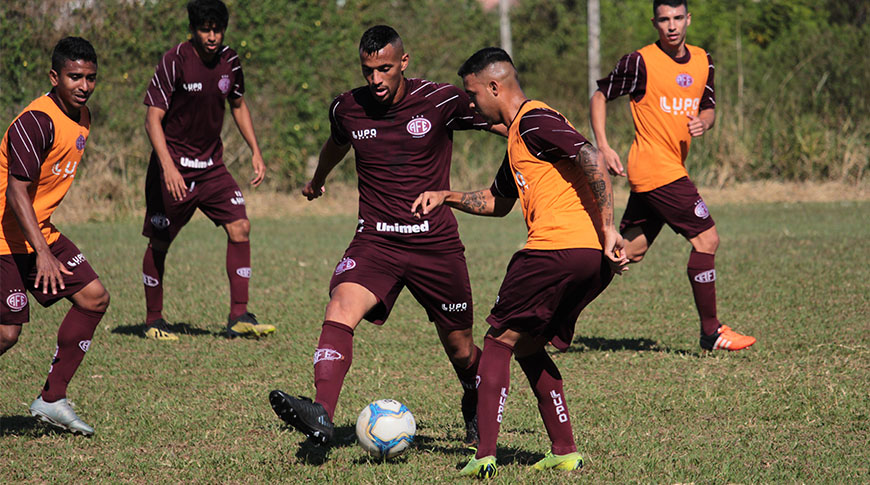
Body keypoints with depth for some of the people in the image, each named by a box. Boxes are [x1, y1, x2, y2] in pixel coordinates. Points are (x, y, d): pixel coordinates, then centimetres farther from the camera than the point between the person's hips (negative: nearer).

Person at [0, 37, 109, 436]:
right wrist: (42, 253, -33)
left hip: (41, 232, 9)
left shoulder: (82, 117, 8)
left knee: (94, 298, 1)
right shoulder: (37, 121, -22)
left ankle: (52, 399, 6)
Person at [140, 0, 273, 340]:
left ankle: (239, 317, -8)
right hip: (174, 165, -5)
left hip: (211, 165, 5)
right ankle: (153, 321, 20)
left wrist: (255, 152, 11)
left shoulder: (229, 61, 0)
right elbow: (153, 119, -19)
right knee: (160, 242, 4)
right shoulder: (174, 62, -17)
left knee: (240, 227, -10)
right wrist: (168, 167, -30)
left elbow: (238, 105, 19)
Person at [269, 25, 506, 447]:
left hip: (435, 242, -1)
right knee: (340, 308, -27)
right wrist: (317, 180, 47)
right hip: (375, 239, 1)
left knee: (459, 345, 9)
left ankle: (476, 412, 42)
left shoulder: (440, 101, -8)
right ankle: (321, 415, -41)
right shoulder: (347, 109, 2)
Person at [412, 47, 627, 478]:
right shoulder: (519, 136, 25)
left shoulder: (534, 122, -6)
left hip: (555, 249, -9)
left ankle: (484, 456, -6)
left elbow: (591, 159, -19)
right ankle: (565, 452, 14)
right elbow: (497, 201, 38)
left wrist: (608, 228, -22)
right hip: (592, 261, 9)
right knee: (528, 346, 20)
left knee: (500, 341, 1)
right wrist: (446, 197, 27)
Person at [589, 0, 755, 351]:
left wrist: (703, 122, -5)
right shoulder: (640, 62, -9)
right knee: (706, 239, -11)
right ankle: (710, 332, -5)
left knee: (630, 251, 9)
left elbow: (708, 108, 20)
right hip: (656, 169, -8)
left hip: (673, 169, 8)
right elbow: (600, 96, 0)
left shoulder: (702, 62, 10)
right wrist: (603, 147, -9)